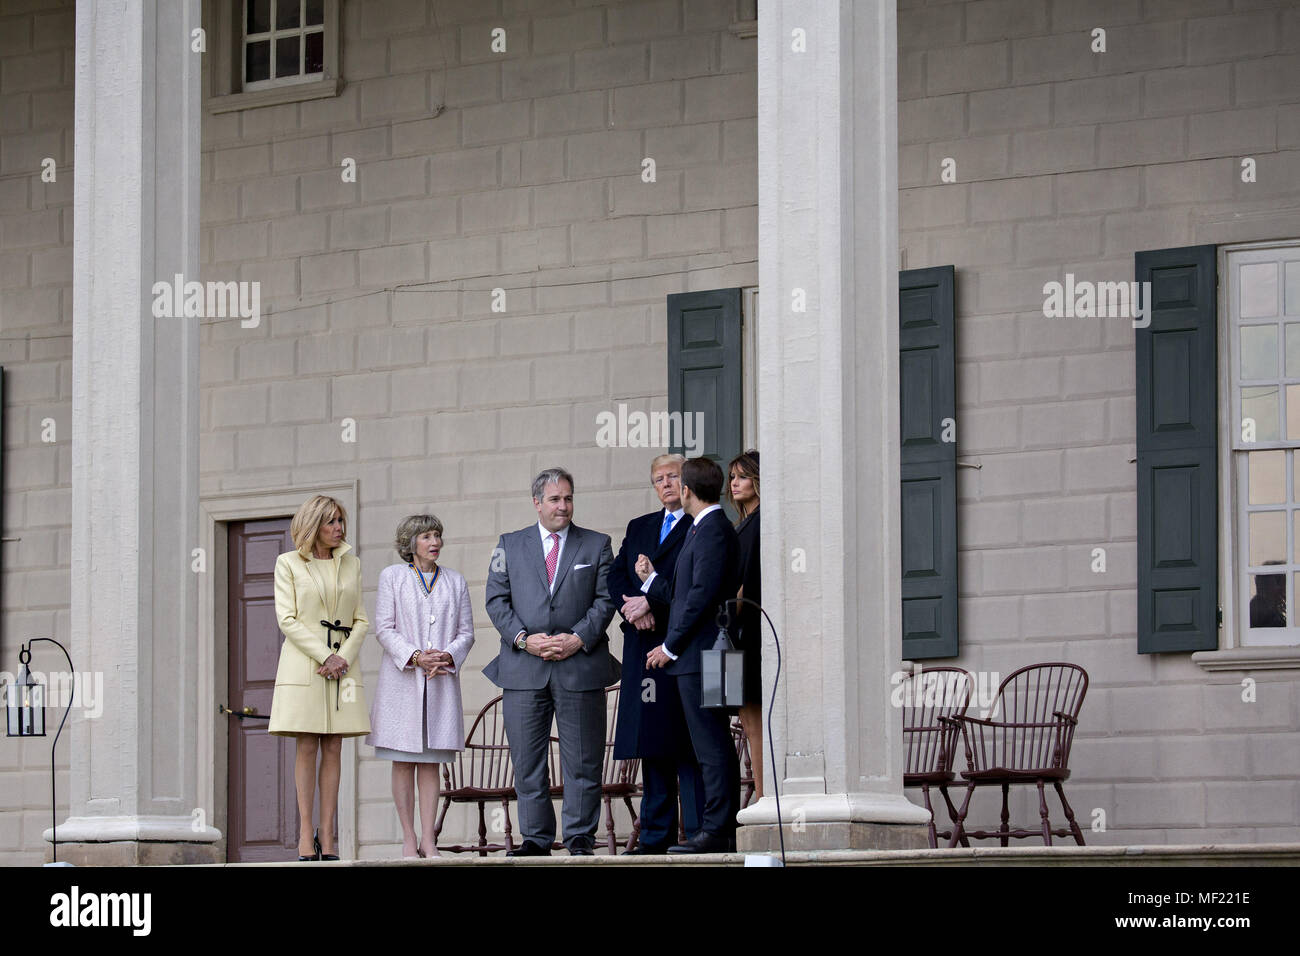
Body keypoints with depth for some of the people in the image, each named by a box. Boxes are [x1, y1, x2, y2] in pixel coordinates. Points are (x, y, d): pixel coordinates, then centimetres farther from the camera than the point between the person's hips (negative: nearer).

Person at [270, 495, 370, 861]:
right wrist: (325, 656, -13)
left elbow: (361, 621, 10)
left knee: (333, 749, 0)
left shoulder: (350, 564, 13)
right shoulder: (288, 564, 3)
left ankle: (327, 836, -1)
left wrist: (345, 656, -8)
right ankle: (306, 835, -6)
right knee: (307, 748, -6)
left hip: (342, 663, 3)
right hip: (303, 663, -3)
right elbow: (287, 619, -5)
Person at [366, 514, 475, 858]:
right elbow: (384, 628, -1)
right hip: (401, 680, -2)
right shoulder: (392, 576, 6)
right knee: (403, 763, -1)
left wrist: (447, 656, -10)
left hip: (441, 682, 2)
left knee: (431, 763, 1)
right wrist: (414, 656, -15)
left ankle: (428, 840, 0)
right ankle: (409, 839, 2)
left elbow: (466, 632, 10)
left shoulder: (455, 582, 13)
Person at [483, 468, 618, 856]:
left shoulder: (597, 545, 10)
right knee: (528, 760, 2)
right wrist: (524, 639, -9)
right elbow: (497, 600, 6)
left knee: (582, 761, 0)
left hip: (580, 665, -1)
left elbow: (606, 599, 4)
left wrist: (579, 639, -10)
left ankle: (580, 837, 6)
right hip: (524, 668, 1)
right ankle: (536, 838, 9)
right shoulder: (510, 545, 12)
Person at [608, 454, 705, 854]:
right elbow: (616, 576, 13)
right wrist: (633, 607, -6)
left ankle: (697, 832, -8)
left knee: (687, 743, -8)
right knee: (652, 744, 6)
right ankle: (655, 834, 7)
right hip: (643, 642, 6)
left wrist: (650, 601, -13)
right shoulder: (639, 528, 22)